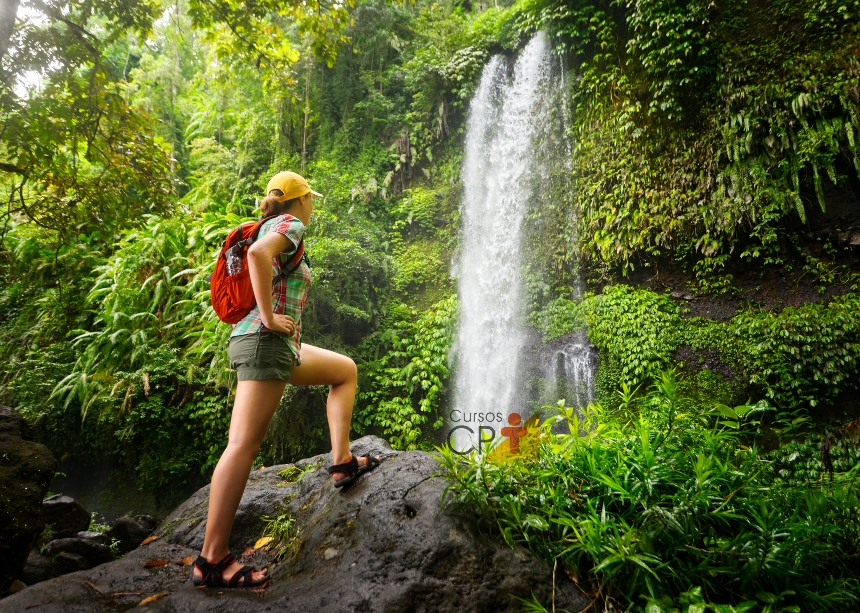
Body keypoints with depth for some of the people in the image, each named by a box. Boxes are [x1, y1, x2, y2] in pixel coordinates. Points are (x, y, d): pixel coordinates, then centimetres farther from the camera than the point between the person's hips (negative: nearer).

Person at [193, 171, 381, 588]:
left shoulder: (270, 227, 22)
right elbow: (258, 254, -27)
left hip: (280, 345, 10)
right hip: (266, 340, -10)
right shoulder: (290, 225, -5)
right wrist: (268, 316, -21)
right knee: (244, 445, -11)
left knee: (346, 370, 19)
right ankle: (212, 559, -6)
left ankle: (342, 462, 12)